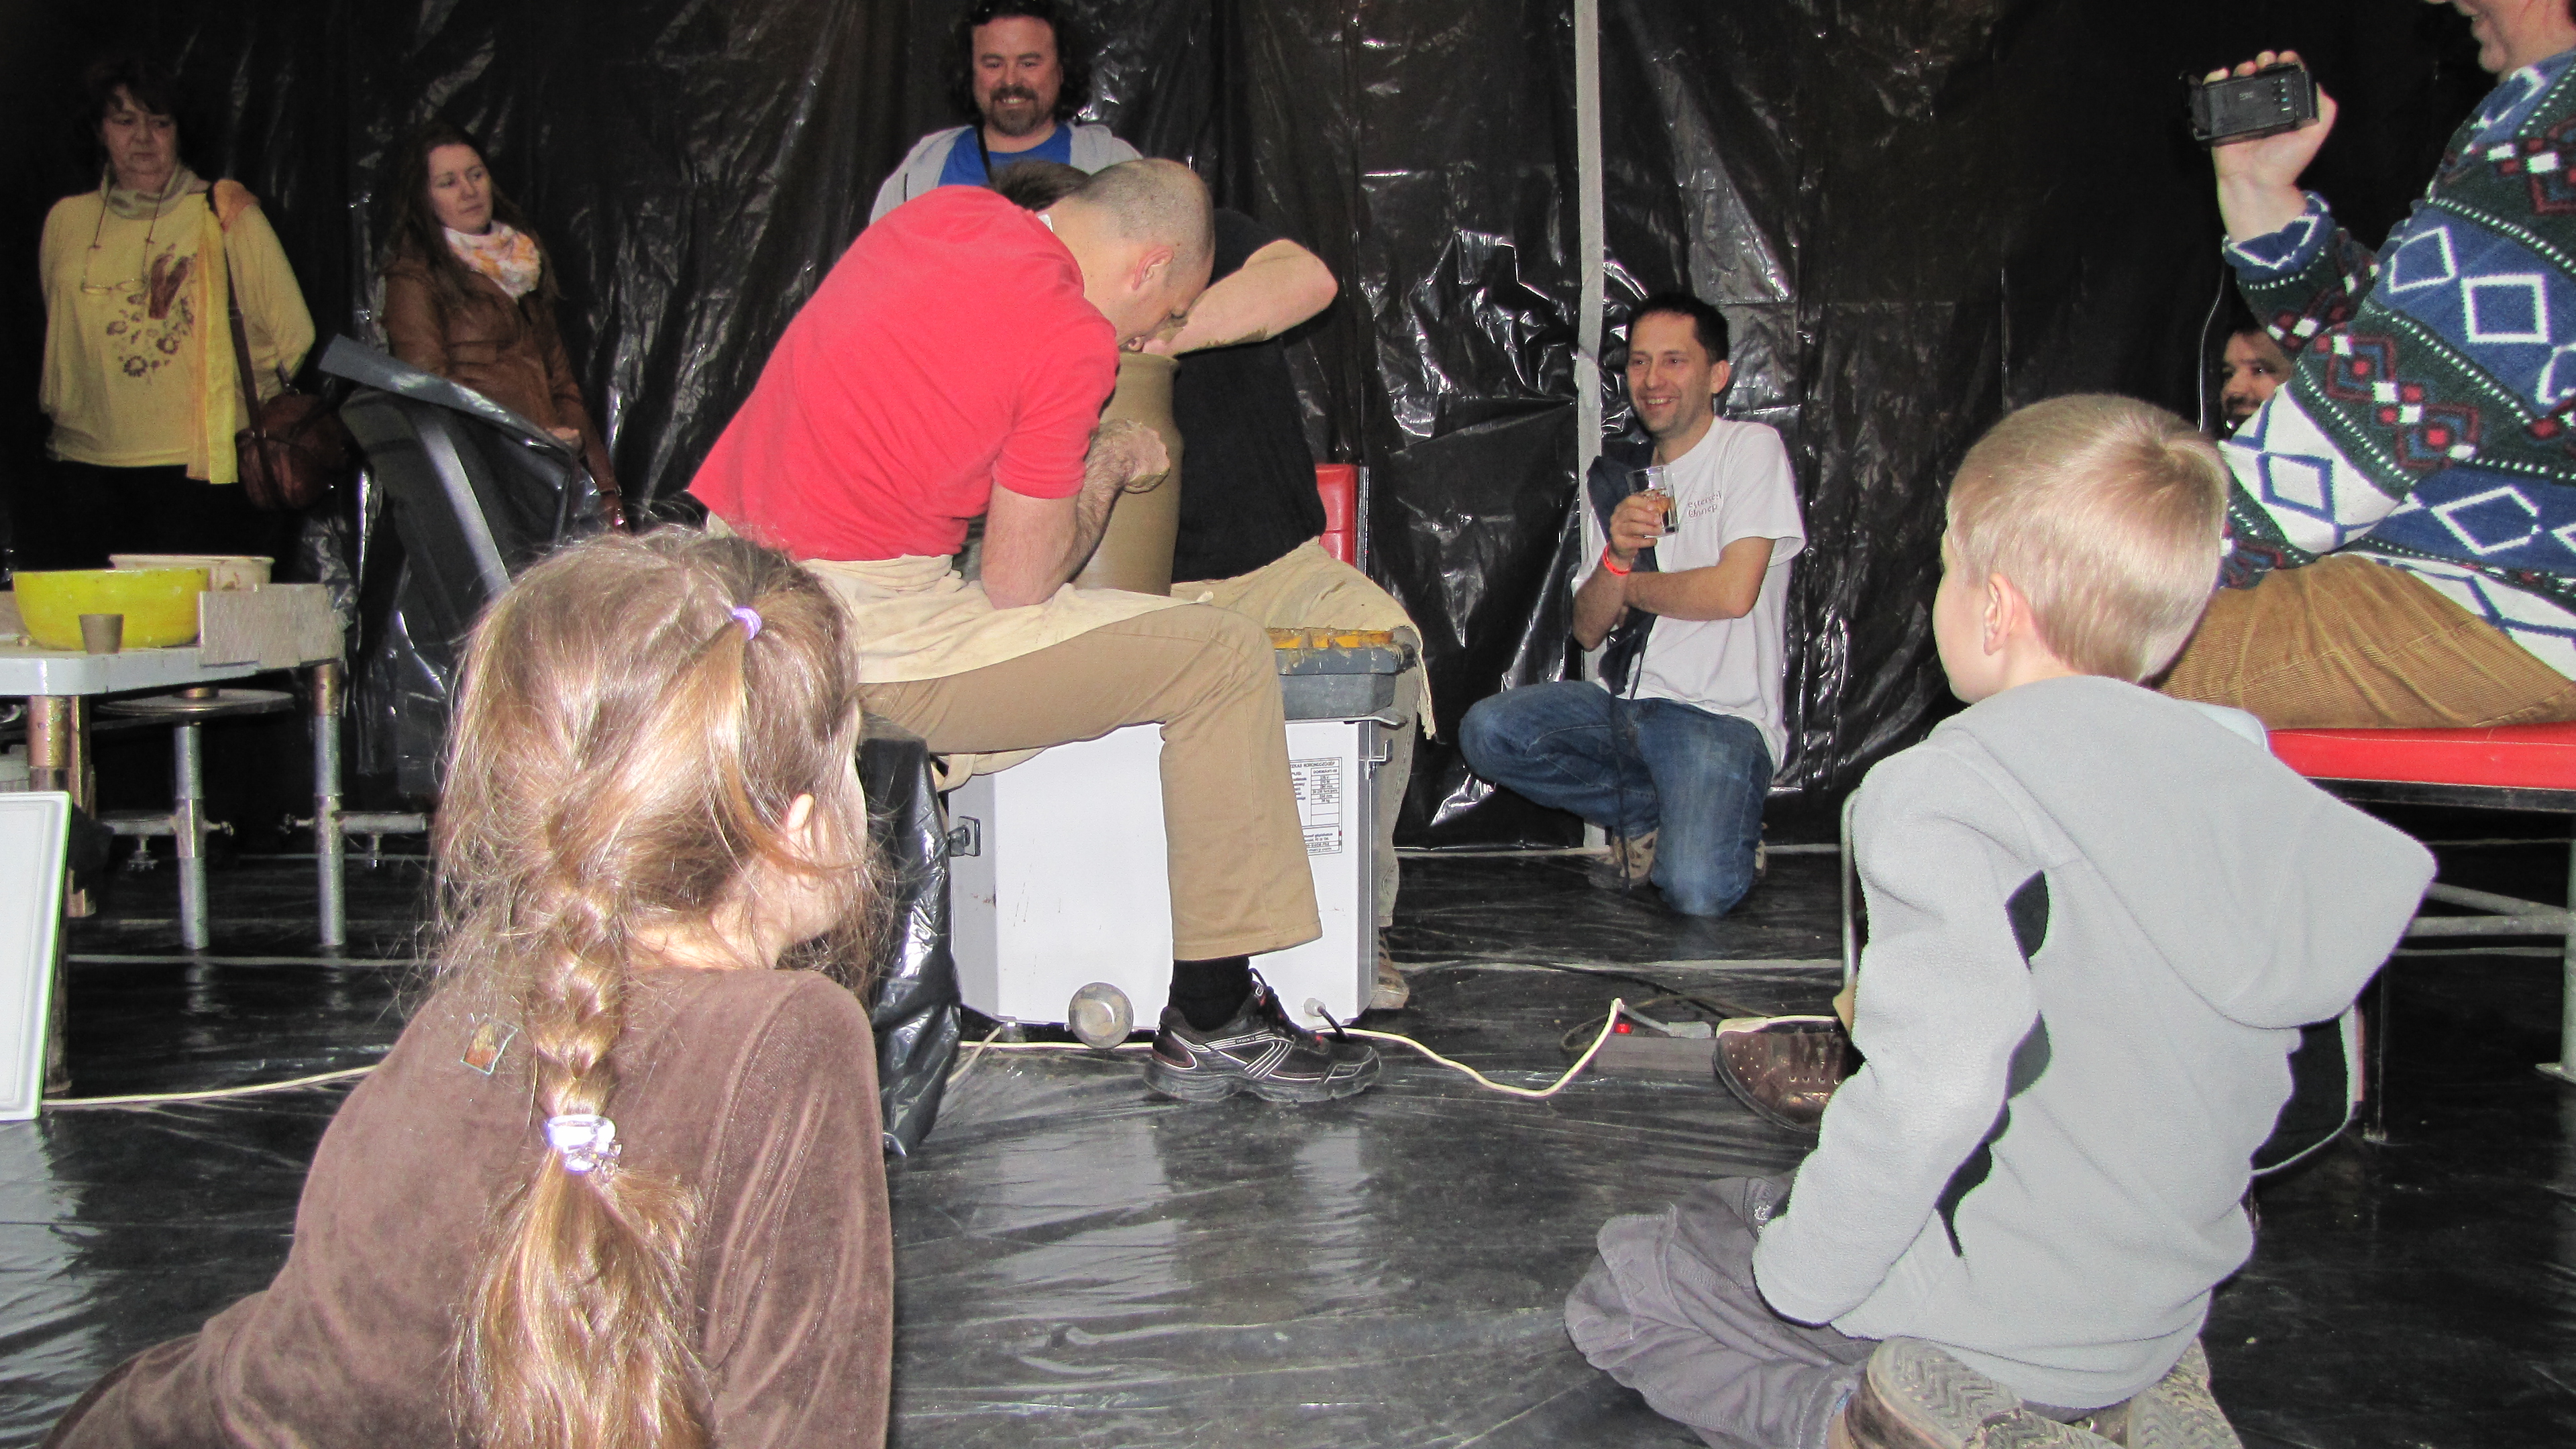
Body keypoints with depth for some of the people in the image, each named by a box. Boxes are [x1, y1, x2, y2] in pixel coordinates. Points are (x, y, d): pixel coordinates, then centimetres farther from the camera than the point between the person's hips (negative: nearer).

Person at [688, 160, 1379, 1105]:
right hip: (866, 651, -9)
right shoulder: (1070, 339, -12)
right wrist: (1111, 465, 8)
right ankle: (1212, 1022, 6)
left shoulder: (946, 209, 11)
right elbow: (1020, 582, -8)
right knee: (1224, 658, -1)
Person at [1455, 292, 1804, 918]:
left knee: (1697, 891, -29)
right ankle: (1654, 817, 2)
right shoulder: (1616, 478, 14)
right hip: (1628, 702, 6)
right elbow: (1588, 629, 7)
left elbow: (1732, 592, -16)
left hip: (1722, 716, -6)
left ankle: (1722, 827, 9)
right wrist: (1617, 555, -14)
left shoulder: (1752, 449, -3)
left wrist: (1628, 584, 0)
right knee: (1486, 732, -19)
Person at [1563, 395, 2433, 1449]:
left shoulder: (1944, 791, -23)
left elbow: (1937, 1082, -36)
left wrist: (1799, 1274, -21)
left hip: (1990, 1311, -7)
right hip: (2163, 1312, 7)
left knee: (1617, 1295, 10)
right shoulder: (2240, 779, -1)